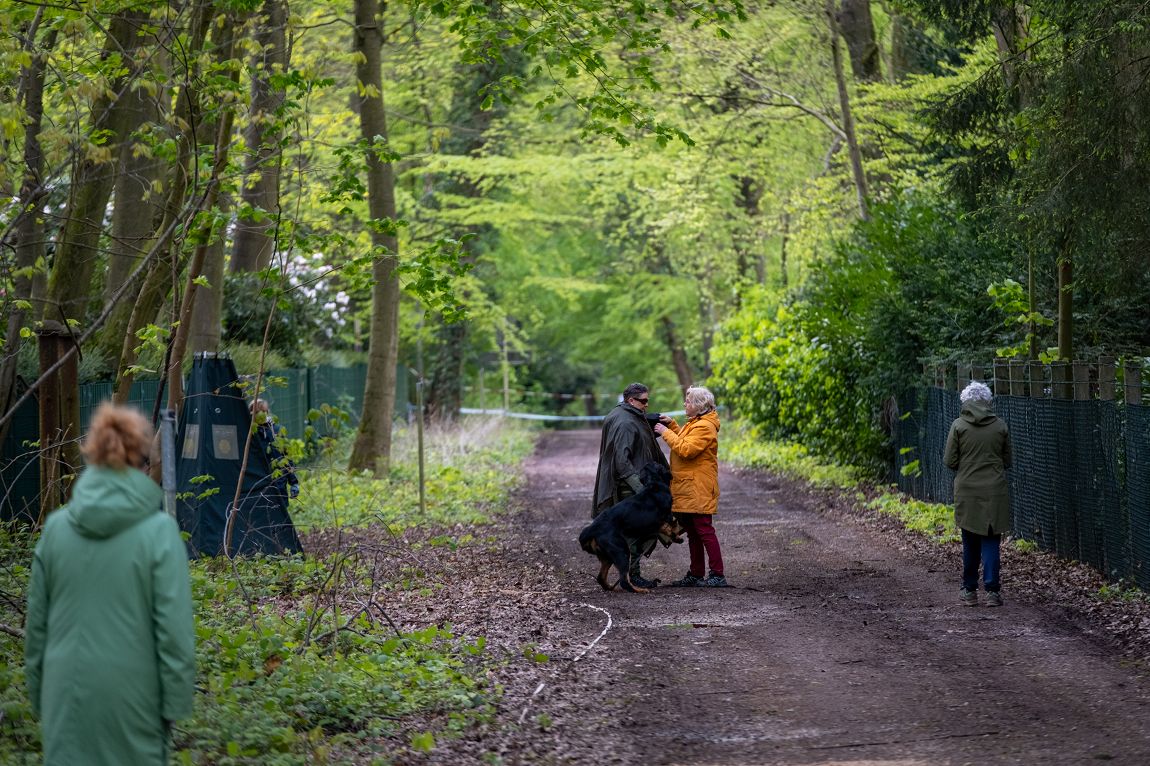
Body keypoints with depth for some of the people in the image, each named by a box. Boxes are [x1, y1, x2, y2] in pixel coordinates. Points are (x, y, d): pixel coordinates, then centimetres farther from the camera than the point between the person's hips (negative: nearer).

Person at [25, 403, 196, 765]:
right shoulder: (159, 530, -11)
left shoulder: (56, 527, 0)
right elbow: (174, 628, -12)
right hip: (129, 692, -3)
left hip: (67, 693, 3)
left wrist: (38, 690, 16)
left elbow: (36, 622, 6)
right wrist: (175, 701, -4)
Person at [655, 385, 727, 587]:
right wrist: (672, 426, 14)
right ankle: (696, 574, 20)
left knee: (704, 530, -10)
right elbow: (686, 441, 24)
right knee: (692, 533, 14)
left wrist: (666, 433, -16)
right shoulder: (694, 423, 18)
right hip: (687, 489, 11)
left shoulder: (704, 427, -16)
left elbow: (686, 449, -23)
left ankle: (717, 576, -8)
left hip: (698, 490, -11)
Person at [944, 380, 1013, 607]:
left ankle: (970, 591, 17)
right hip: (995, 491, 0)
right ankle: (992, 590, -3)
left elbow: (950, 461, -5)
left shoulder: (958, 425, -6)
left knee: (970, 542, 11)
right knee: (991, 541, 4)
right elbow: (1007, 461, 7)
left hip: (967, 491, 0)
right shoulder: (1000, 426, -1)